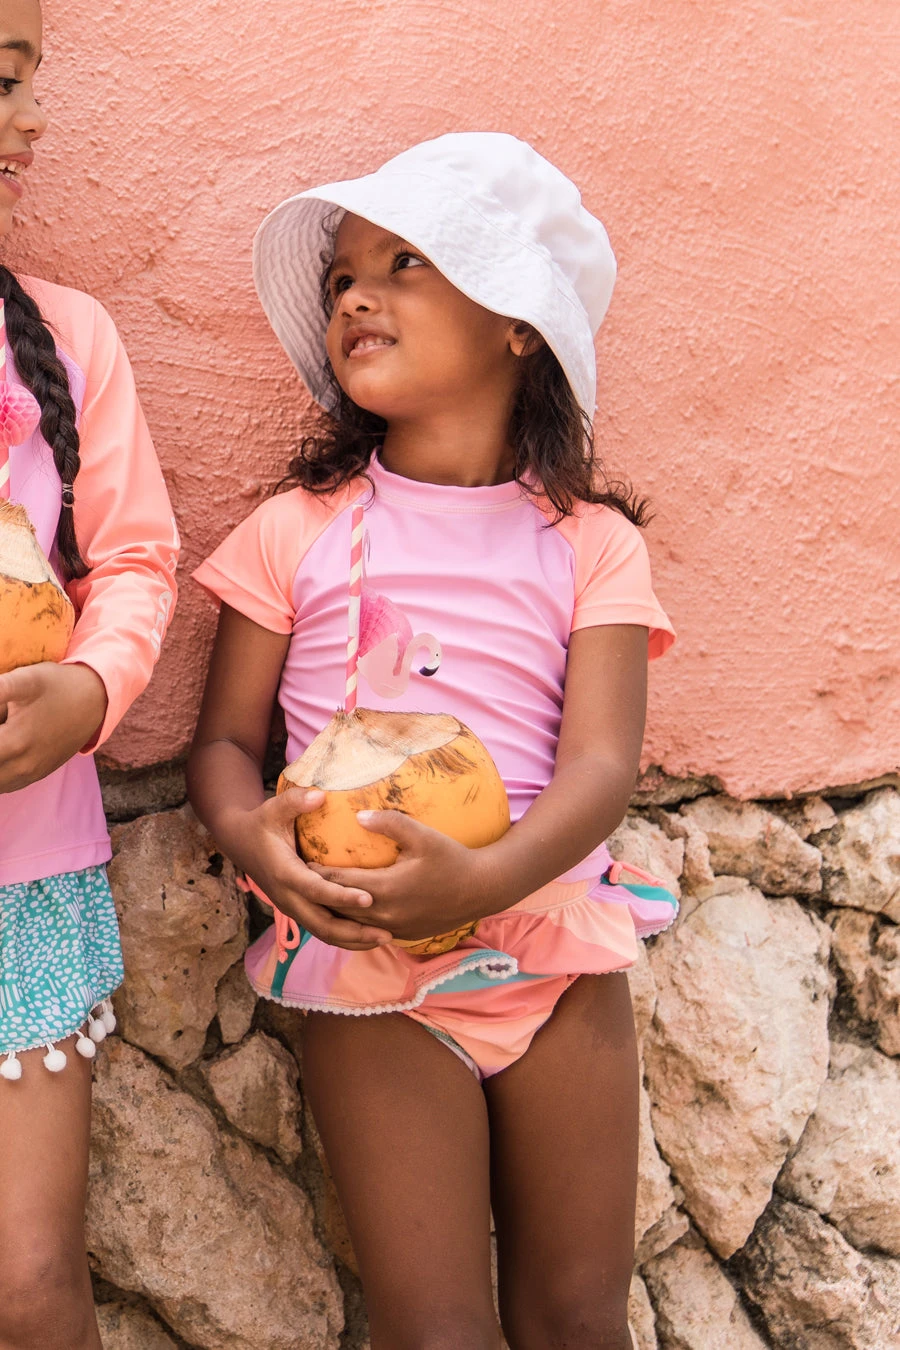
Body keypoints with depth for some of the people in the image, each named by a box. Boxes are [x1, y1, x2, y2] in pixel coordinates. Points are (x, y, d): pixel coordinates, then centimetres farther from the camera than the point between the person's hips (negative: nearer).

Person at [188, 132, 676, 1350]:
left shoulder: (591, 542, 2)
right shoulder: (295, 531, 3)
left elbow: (601, 764, -8)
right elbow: (225, 739, 4)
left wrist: (483, 879, -27)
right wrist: (251, 836, -19)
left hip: (556, 947, 1)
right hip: (370, 971, -1)